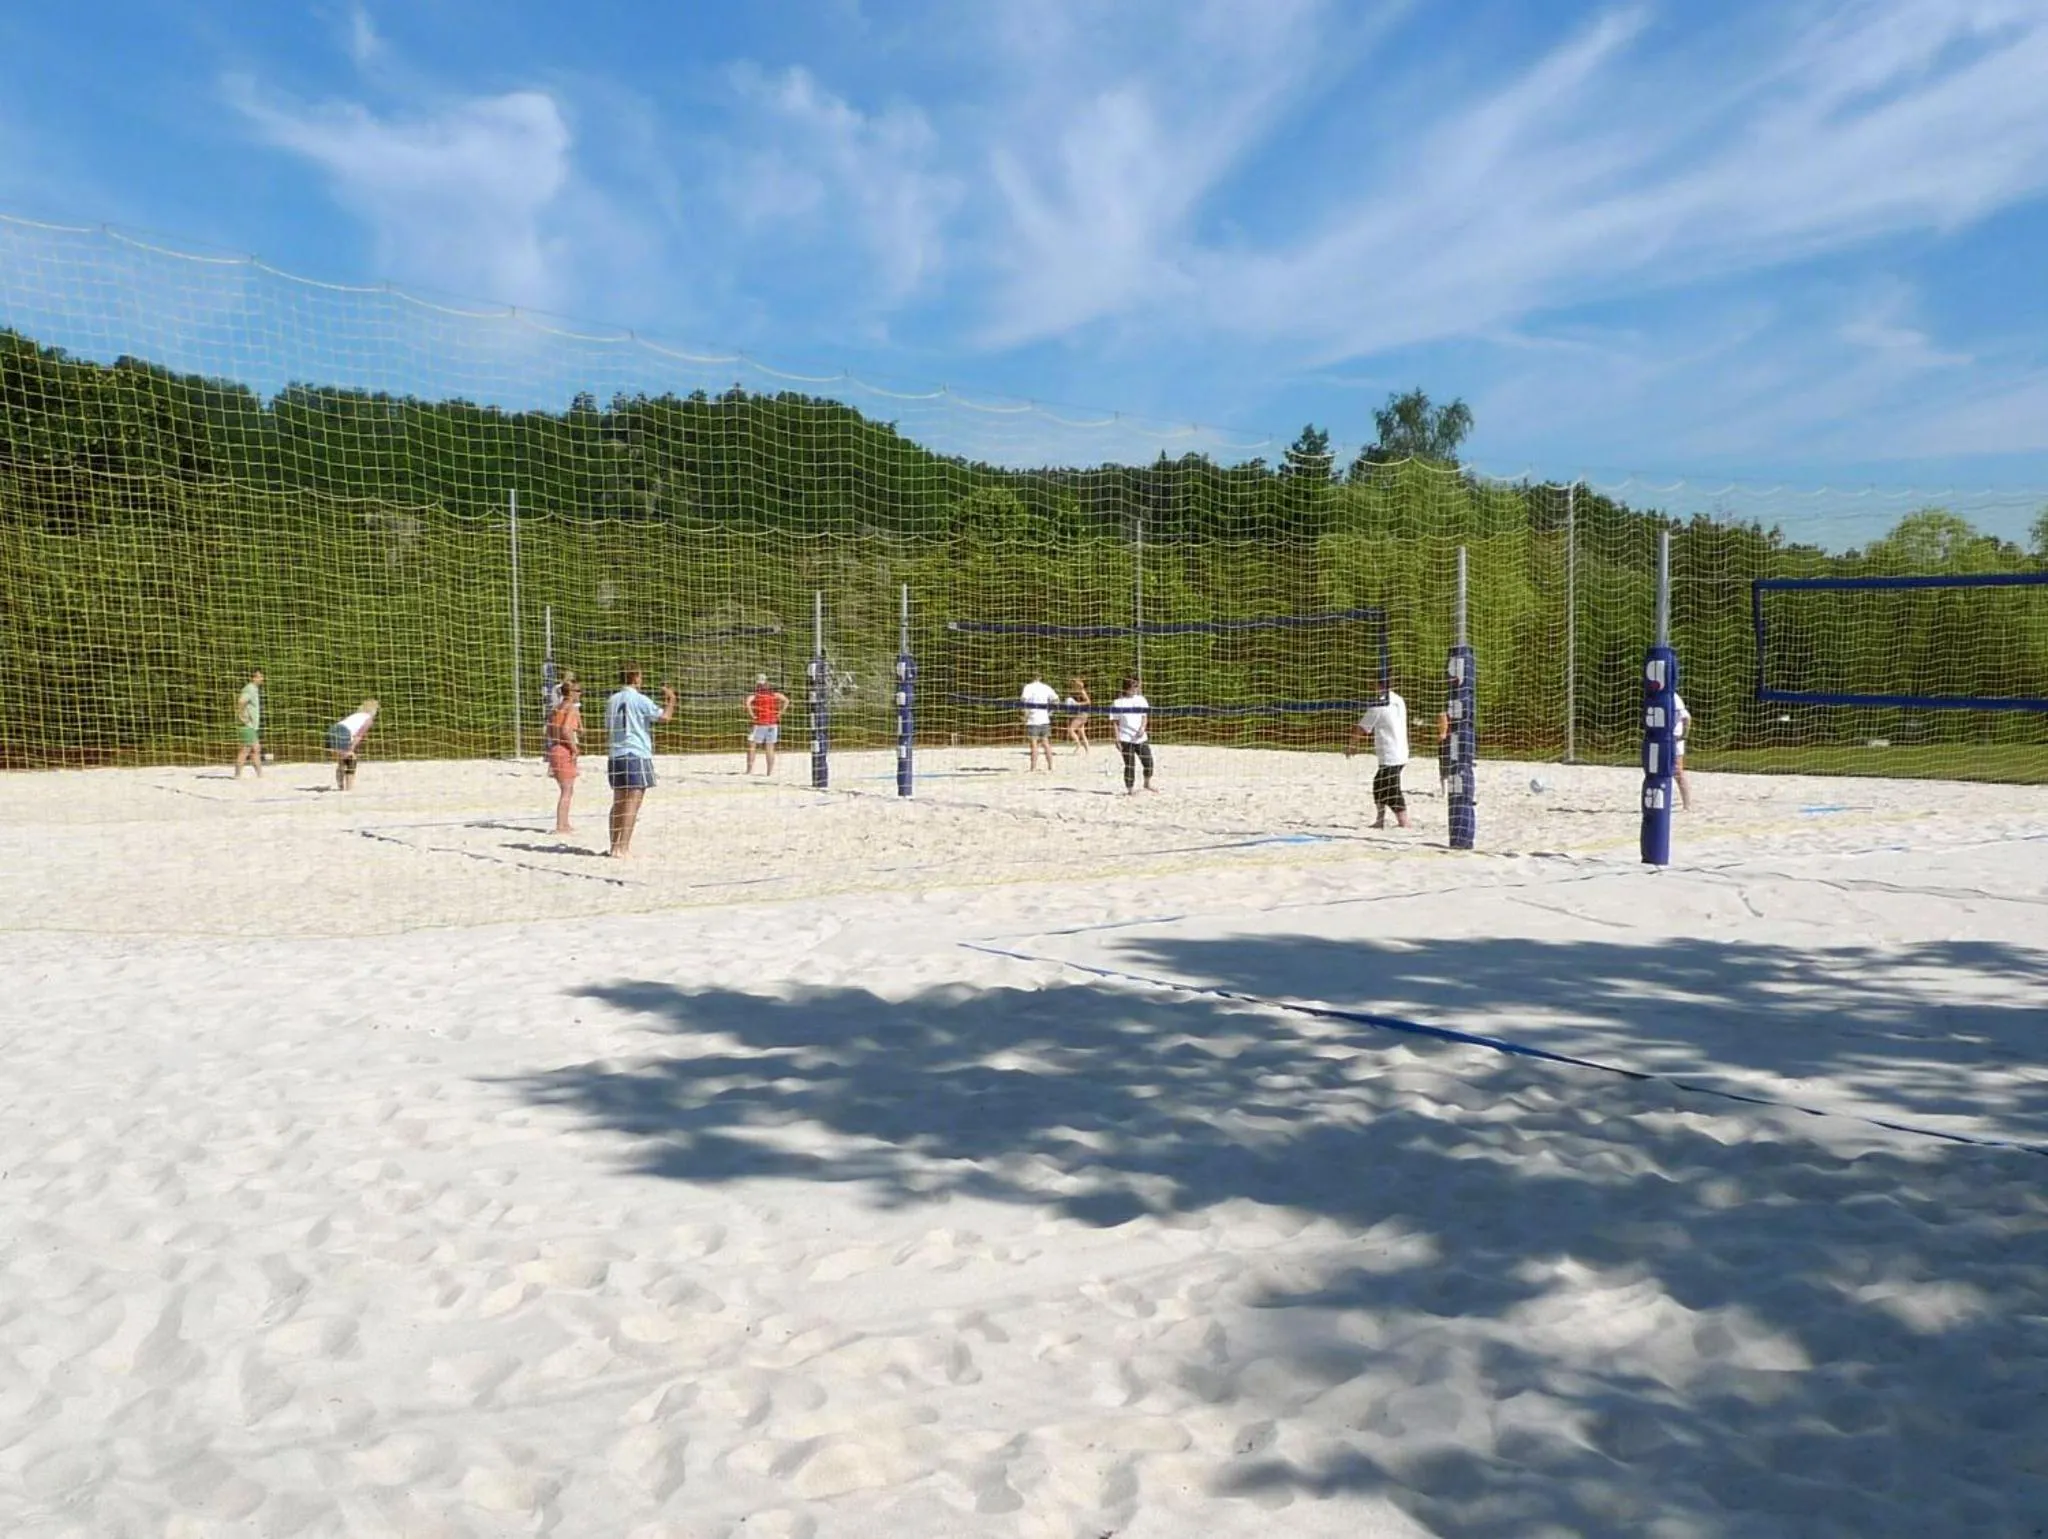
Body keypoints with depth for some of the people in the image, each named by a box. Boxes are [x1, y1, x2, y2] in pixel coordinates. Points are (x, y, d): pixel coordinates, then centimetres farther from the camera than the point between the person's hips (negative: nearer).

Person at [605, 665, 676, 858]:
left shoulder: (612, 700, 13)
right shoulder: (639, 700, -8)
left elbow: (608, 731, 17)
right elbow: (664, 716, -11)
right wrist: (671, 699, 7)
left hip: (615, 755, 7)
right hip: (636, 755, -7)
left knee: (618, 802, 13)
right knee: (632, 803, -7)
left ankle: (615, 845, 18)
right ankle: (622, 848, -13)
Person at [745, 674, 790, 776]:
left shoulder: (755, 694, -6)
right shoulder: (773, 694, 5)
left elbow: (748, 702, -25)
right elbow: (786, 700, 5)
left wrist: (751, 714, -15)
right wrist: (779, 713, 5)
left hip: (759, 724, -3)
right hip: (772, 724, 3)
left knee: (751, 747, 6)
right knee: (770, 749, 7)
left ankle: (750, 770, 1)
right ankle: (770, 771, 7)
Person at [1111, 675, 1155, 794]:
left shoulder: (1141, 700, 7)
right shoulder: (1118, 703, -3)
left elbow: (1145, 717, 8)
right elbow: (1116, 722, -2)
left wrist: (1142, 728, -11)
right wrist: (1117, 739, -7)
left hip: (1141, 737, 4)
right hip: (1126, 739, -4)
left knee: (1148, 761, 4)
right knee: (1130, 765, -3)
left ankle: (1148, 783, 27)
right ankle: (1130, 789, 8)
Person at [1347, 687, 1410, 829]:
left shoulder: (1379, 705, -14)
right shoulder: (1399, 701, 9)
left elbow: (1362, 728, -6)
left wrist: (1351, 745, 10)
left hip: (1389, 758, -9)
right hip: (1400, 754, 9)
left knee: (1393, 795, -9)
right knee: (1379, 785, 21)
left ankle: (1405, 826, -14)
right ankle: (1380, 821, 26)